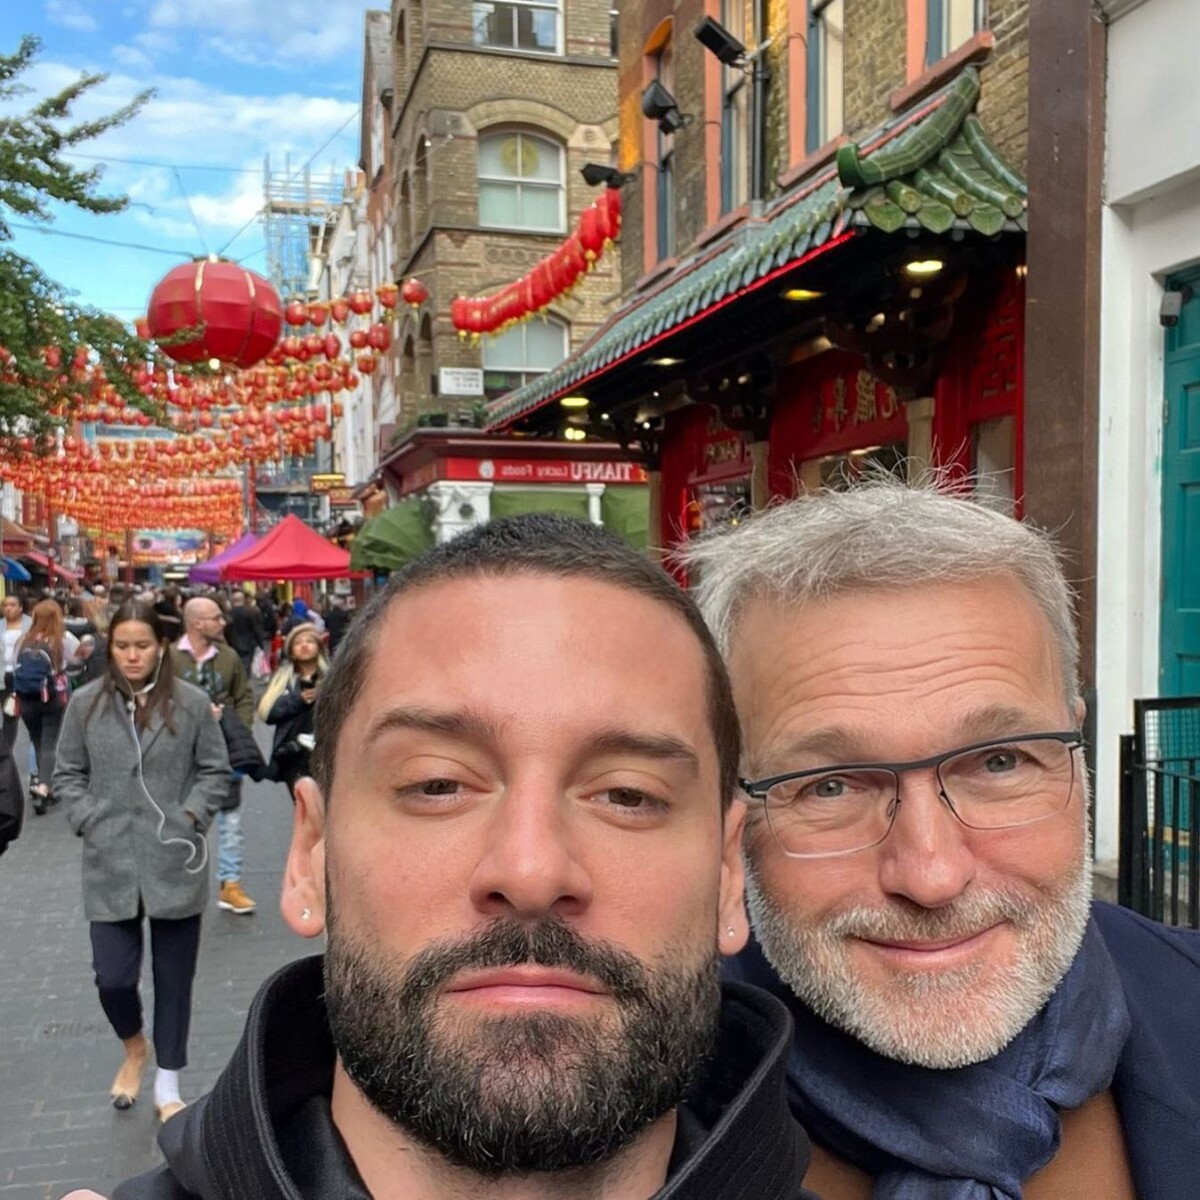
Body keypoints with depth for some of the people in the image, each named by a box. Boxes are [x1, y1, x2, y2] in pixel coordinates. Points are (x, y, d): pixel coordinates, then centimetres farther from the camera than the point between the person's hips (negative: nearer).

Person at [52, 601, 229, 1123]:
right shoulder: (86, 703, 0)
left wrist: (190, 815, -8)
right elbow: (67, 774, 8)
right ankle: (134, 1047, 34)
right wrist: (89, 821, -4)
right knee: (112, 978, -1)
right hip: (109, 866, 1)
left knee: (174, 979, 9)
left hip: (175, 864, -1)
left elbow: (215, 771, 4)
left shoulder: (191, 703, -4)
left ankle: (167, 1086, 28)